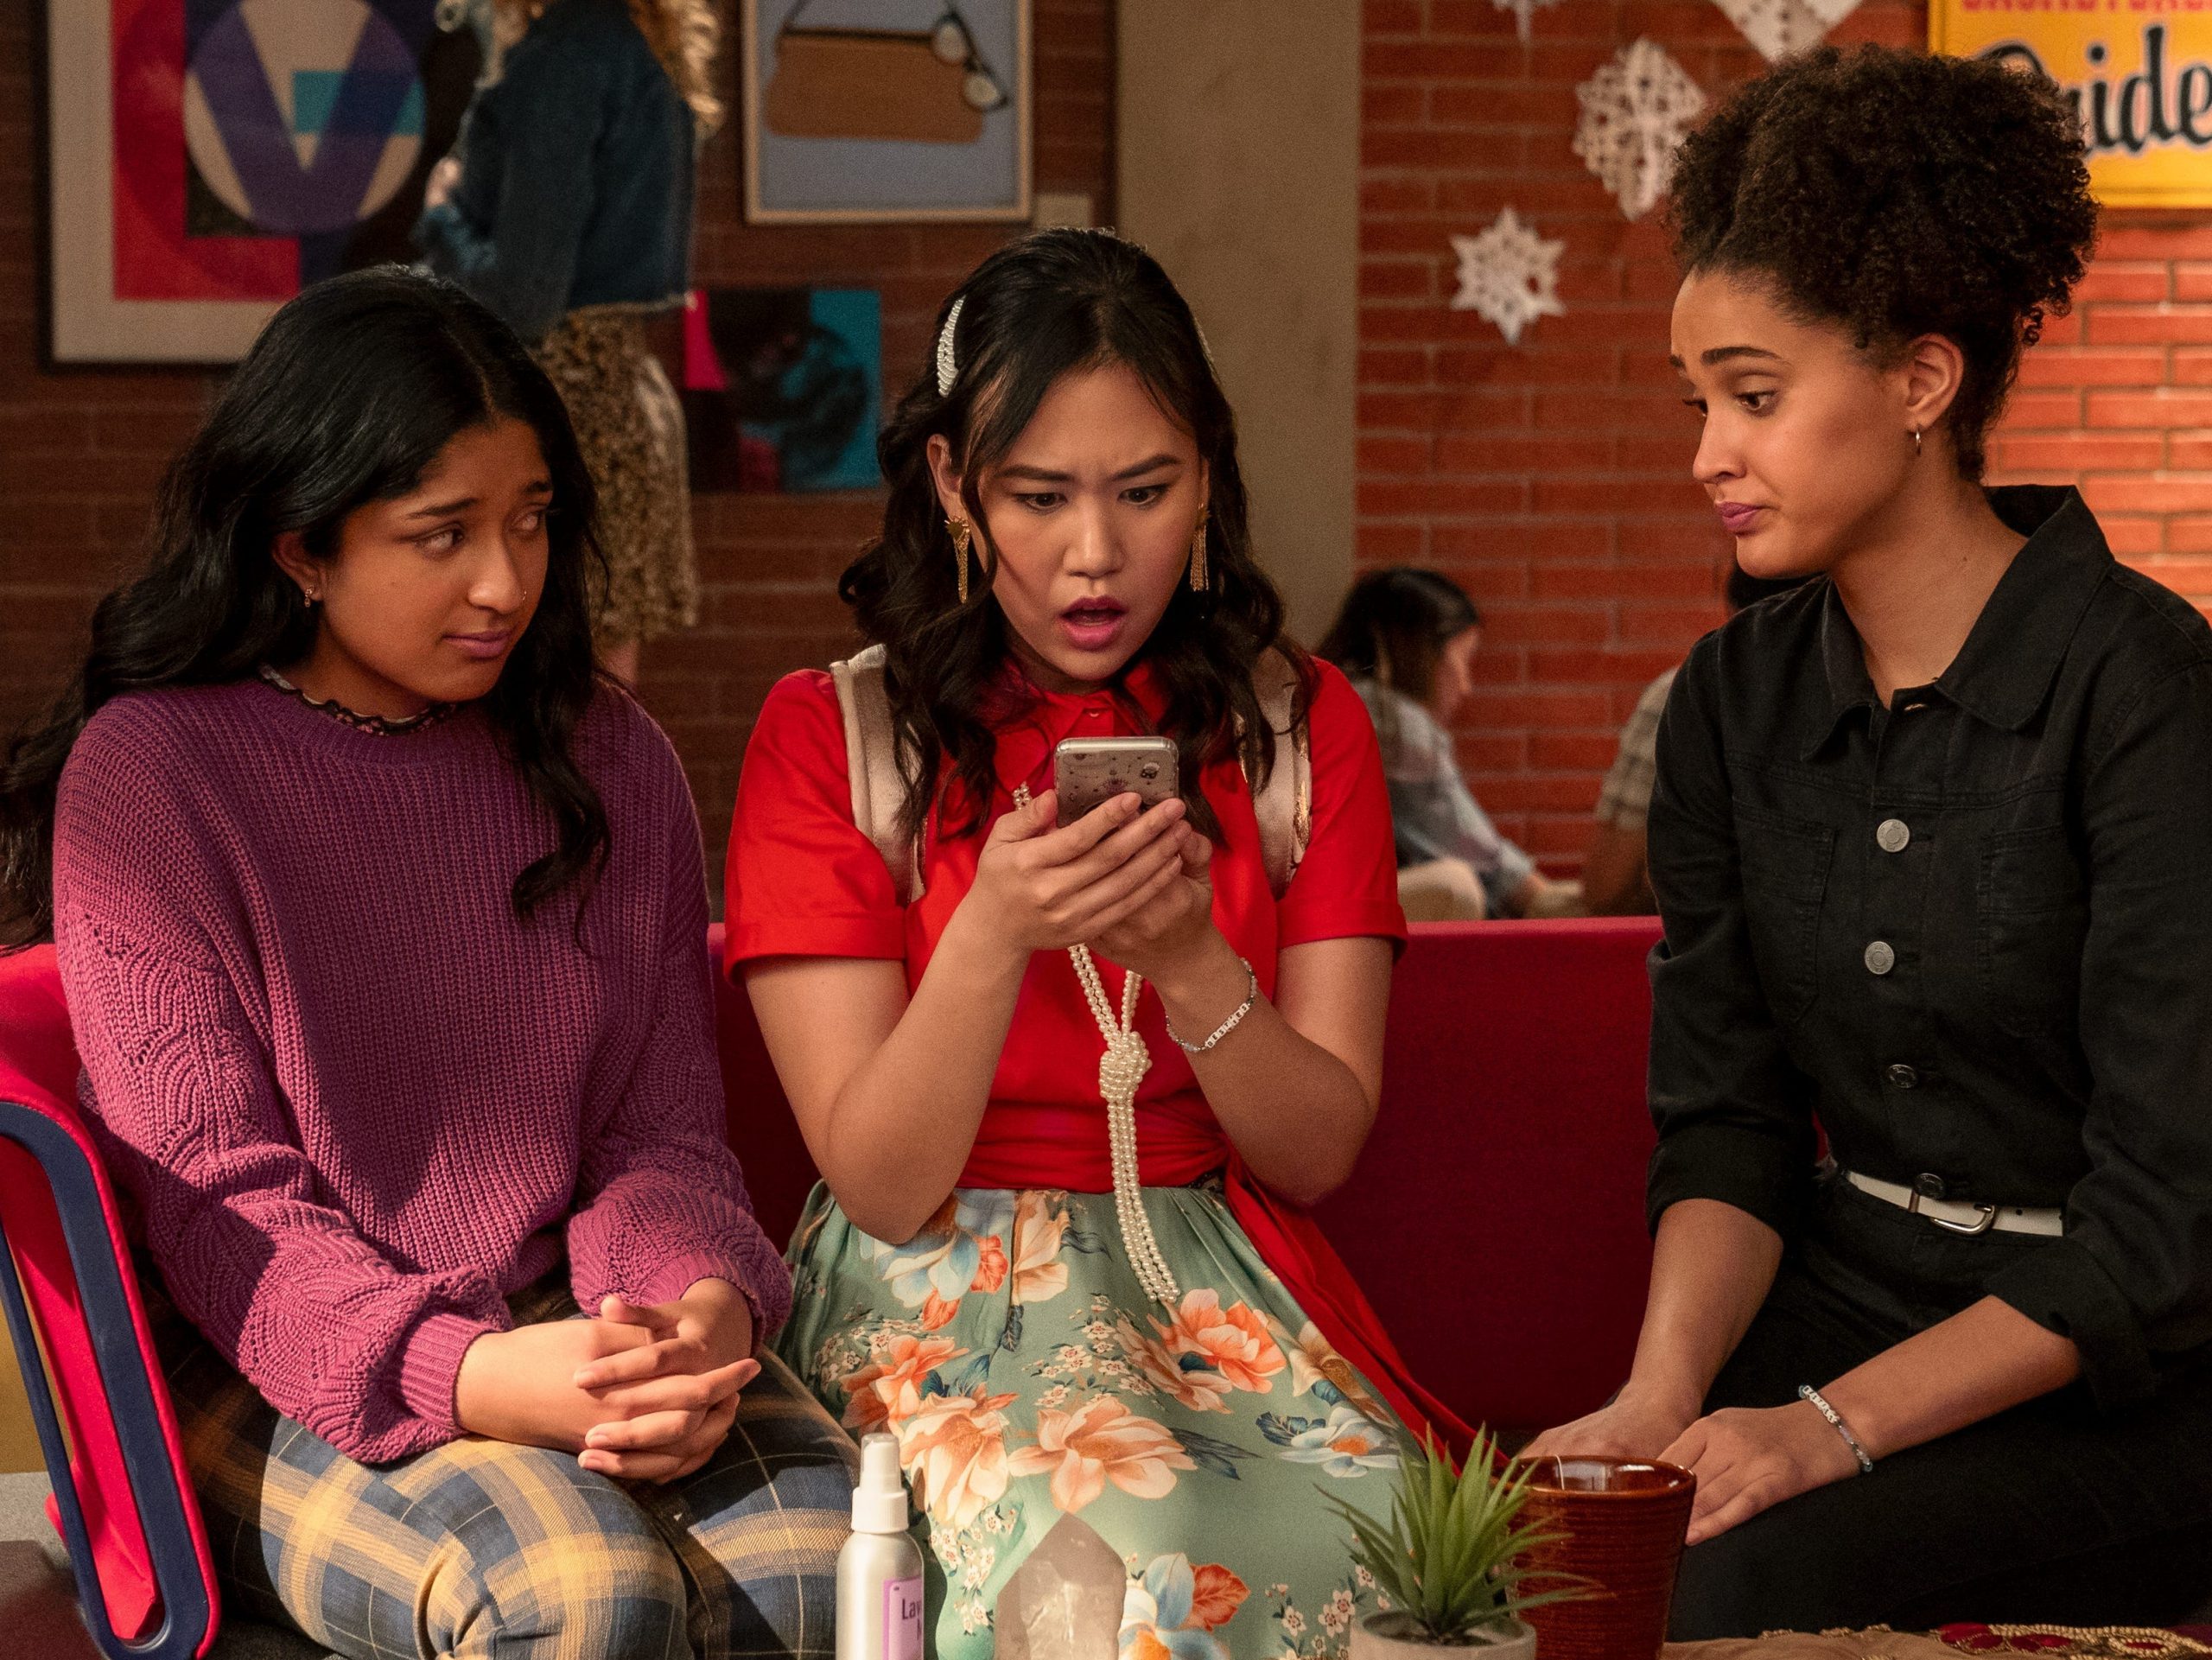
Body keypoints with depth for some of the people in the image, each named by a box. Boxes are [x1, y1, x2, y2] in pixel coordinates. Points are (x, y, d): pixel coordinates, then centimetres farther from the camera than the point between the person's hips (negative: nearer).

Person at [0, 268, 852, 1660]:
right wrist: (472, 1379, -25)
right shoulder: (147, 774, -3)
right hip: (289, 1373, -4)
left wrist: (701, 1308, -14)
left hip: (584, 1325, 4)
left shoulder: (610, 760, 11)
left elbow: (662, 1126, 11)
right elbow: (216, 1196, -8)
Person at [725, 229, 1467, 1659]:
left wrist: (1194, 962, -18)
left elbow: (1319, 1153, 2)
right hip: (938, 1288, -3)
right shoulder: (831, 734, 0)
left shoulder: (1302, 725, 9)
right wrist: (995, 936, -23)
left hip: (1213, 1278, 3)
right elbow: (882, 1188, -6)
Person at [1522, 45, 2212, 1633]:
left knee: (1734, 1579, -30)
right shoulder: (1737, 700, 6)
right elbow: (1725, 1119, 4)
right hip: (1845, 1303, 5)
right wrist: (1664, 1393, -16)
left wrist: (1835, 1425, -23)